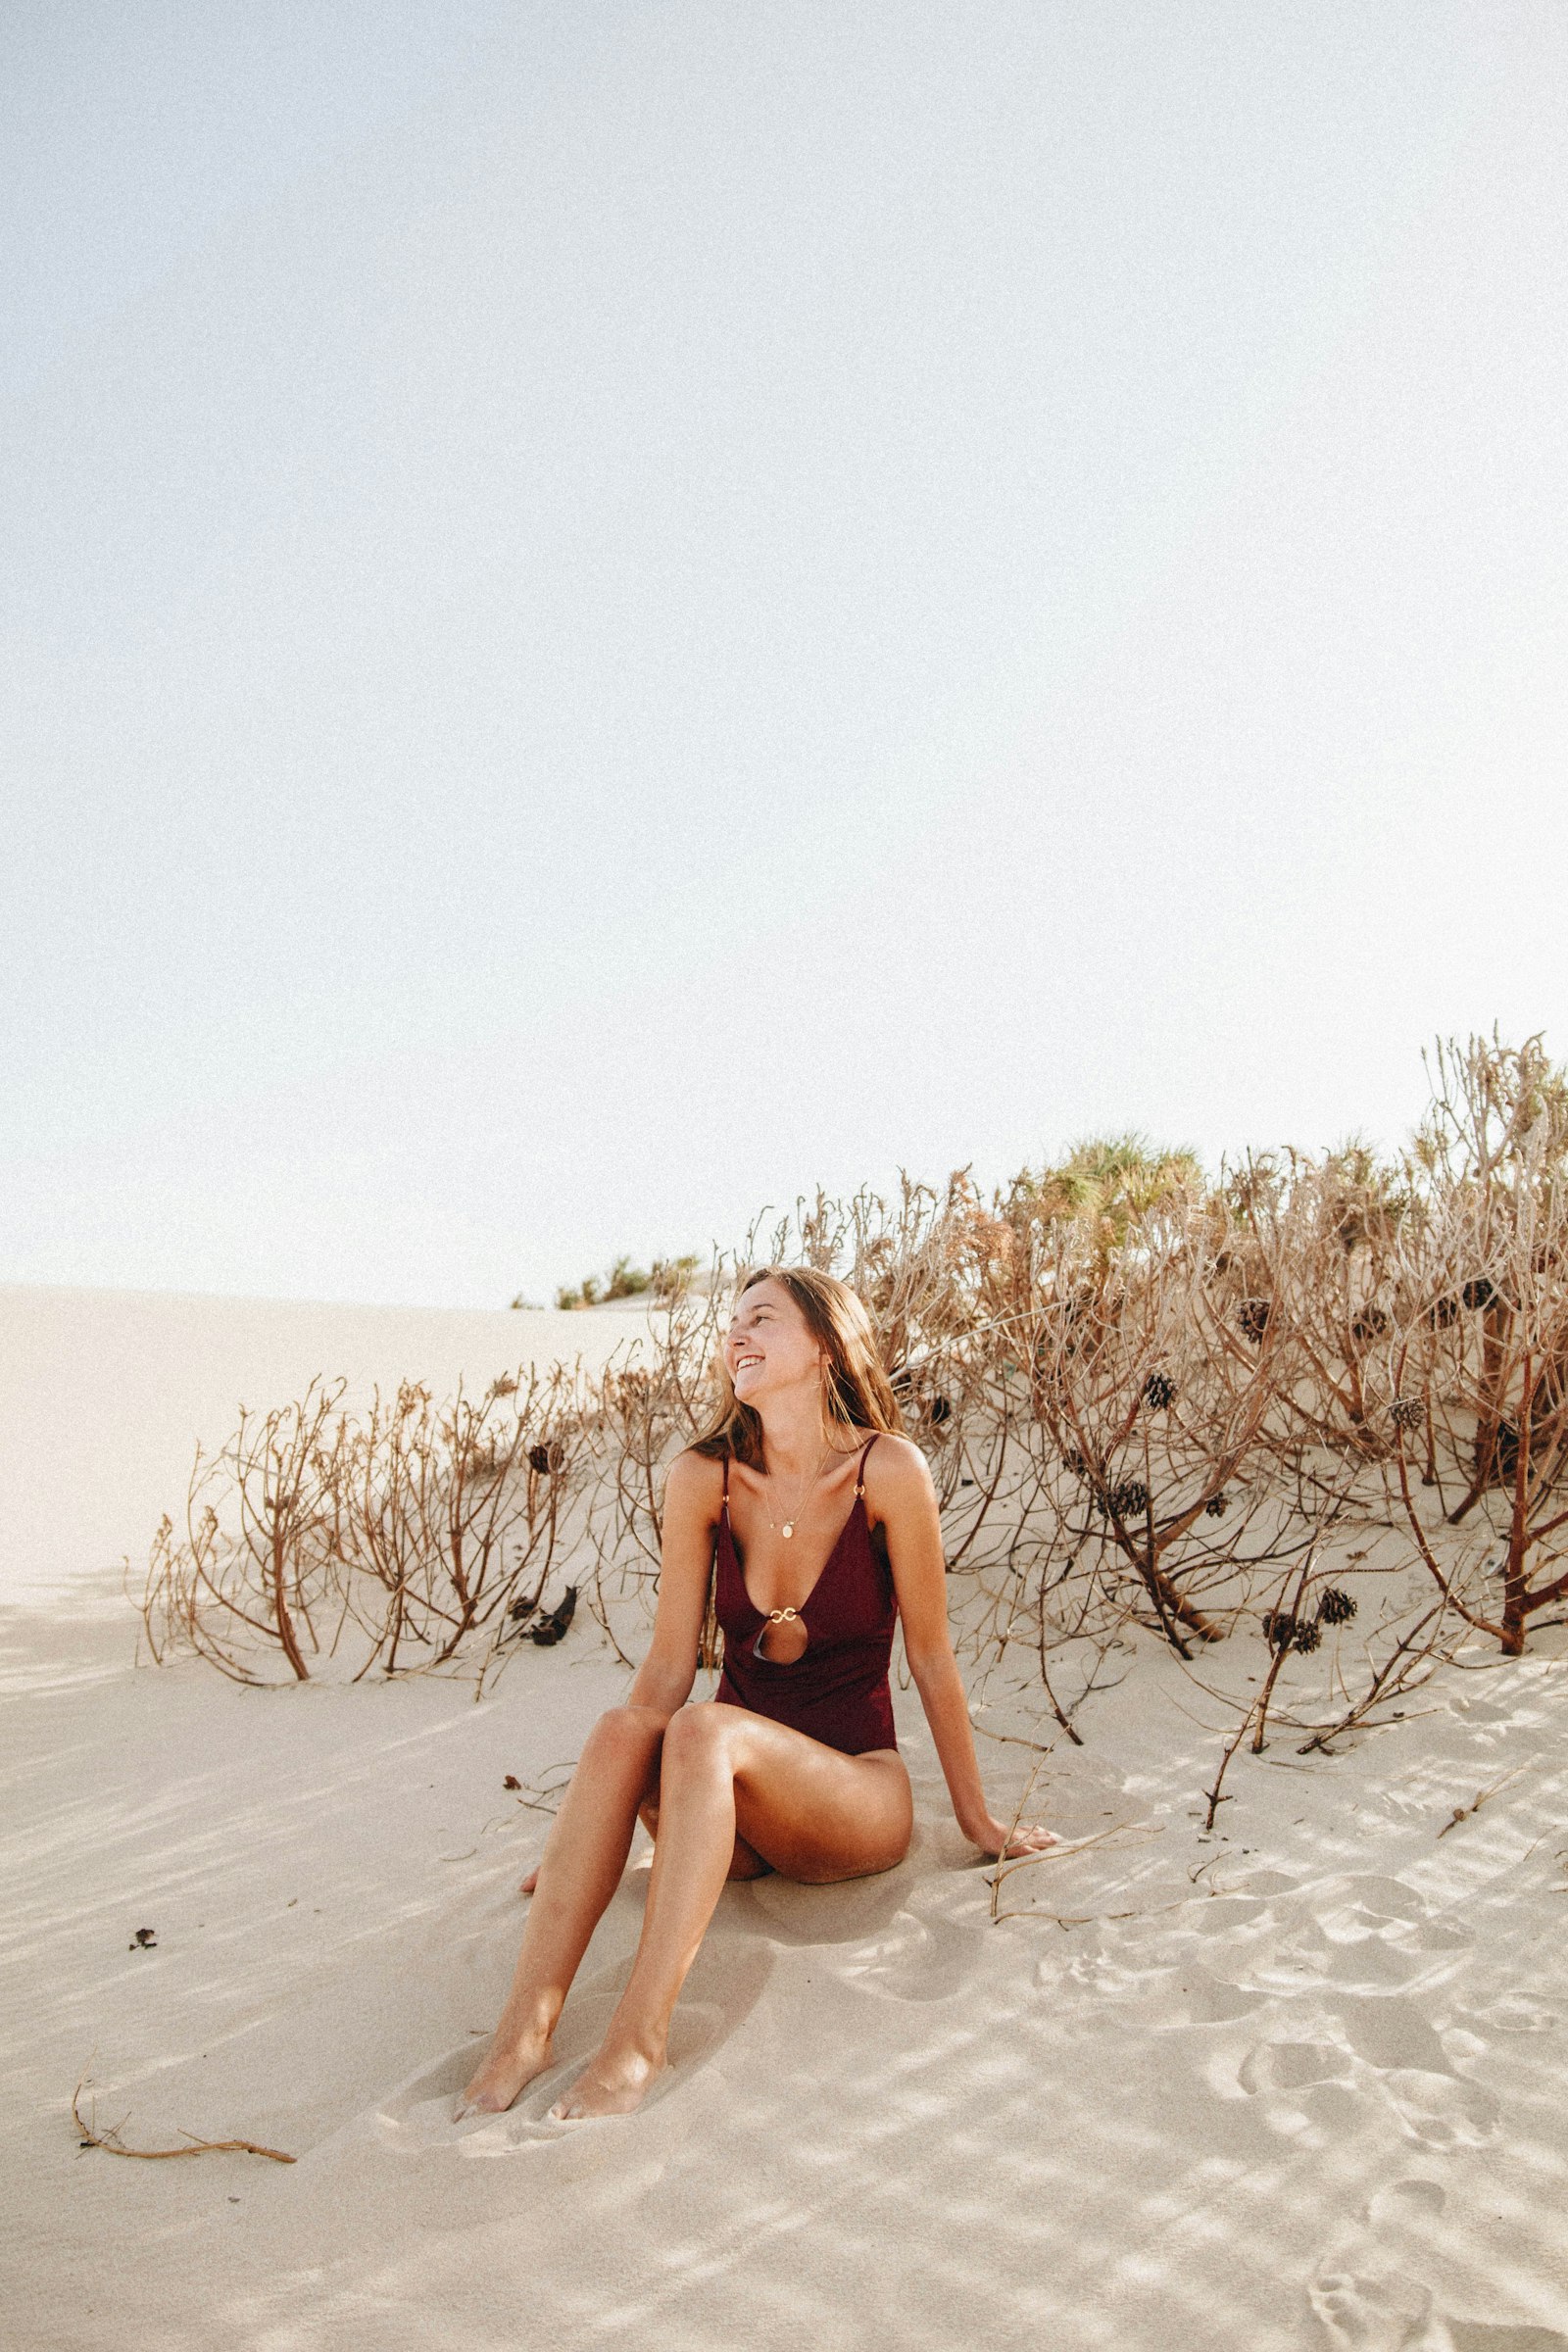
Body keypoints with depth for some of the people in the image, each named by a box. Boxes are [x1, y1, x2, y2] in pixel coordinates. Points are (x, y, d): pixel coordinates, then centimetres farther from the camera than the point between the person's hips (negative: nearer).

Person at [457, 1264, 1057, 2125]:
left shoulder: (888, 1471, -15)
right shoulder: (702, 1477, -5)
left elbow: (930, 1657, -5)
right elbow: (670, 1665, -1)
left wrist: (978, 1821, 5)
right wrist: (589, 1830, -1)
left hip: (855, 1797, -3)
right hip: (730, 1816, 3)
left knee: (707, 1729, -33)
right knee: (617, 1731, -28)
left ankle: (639, 2034, -36)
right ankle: (525, 2023, -31)